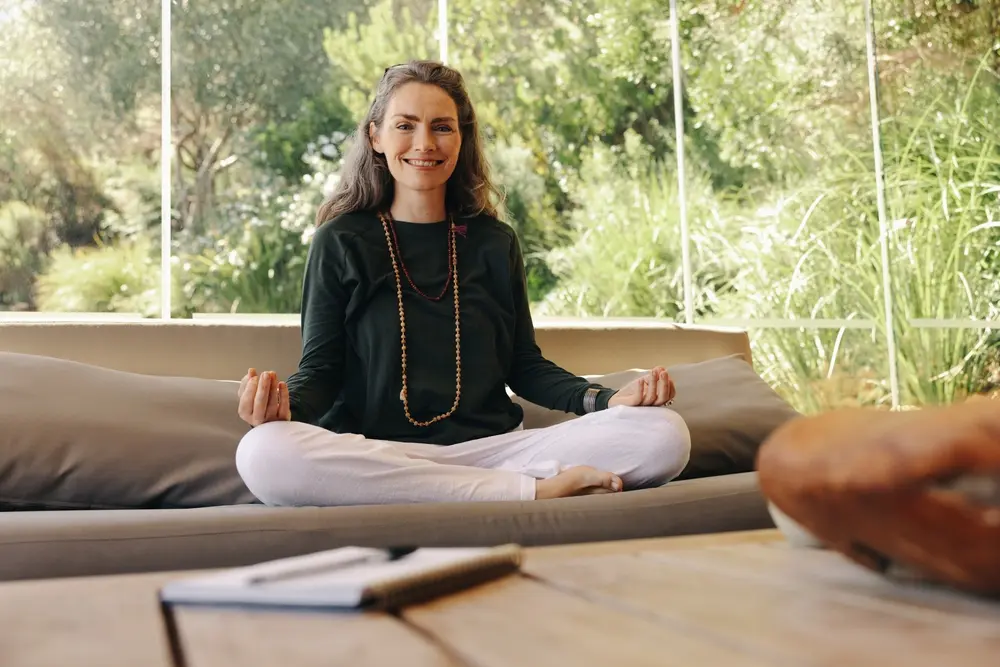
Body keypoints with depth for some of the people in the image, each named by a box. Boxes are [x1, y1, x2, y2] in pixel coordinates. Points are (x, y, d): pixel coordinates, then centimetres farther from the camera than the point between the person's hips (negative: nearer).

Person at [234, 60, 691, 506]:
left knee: (664, 434, -19)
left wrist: (606, 399, -4)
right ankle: (532, 489, -28)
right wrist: (286, 405, -21)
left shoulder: (495, 242, 14)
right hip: (377, 454, -1)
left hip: (492, 448, 2)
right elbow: (320, 369, 3)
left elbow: (524, 365, 14)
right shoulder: (340, 242, 8)